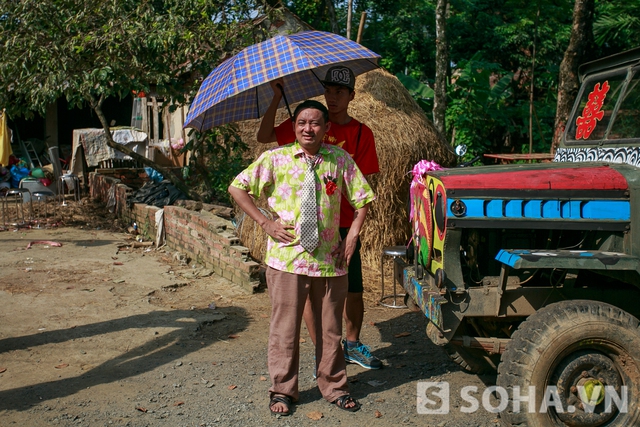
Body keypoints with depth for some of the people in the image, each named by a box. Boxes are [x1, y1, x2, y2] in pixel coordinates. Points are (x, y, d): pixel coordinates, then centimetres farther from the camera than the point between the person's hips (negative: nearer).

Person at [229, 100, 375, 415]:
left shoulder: (340, 159, 4)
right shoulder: (276, 158, -1)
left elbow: (362, 199, 13)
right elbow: (237, 188, 2)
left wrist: (352, 236, 2)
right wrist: (265, 223, -5)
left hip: (329, 259, 2)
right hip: (287, 258, -2)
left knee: (330, 328, 12)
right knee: (285, 328, 5)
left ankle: (334, 387, 29)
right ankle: (282, 390, 22)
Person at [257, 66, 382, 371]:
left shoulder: (361, 133, 3)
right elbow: (264, 137, -4)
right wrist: (277, 97, -9)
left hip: (343, 223, 1)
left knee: (353, 289, 8)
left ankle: (352, 345, 31)